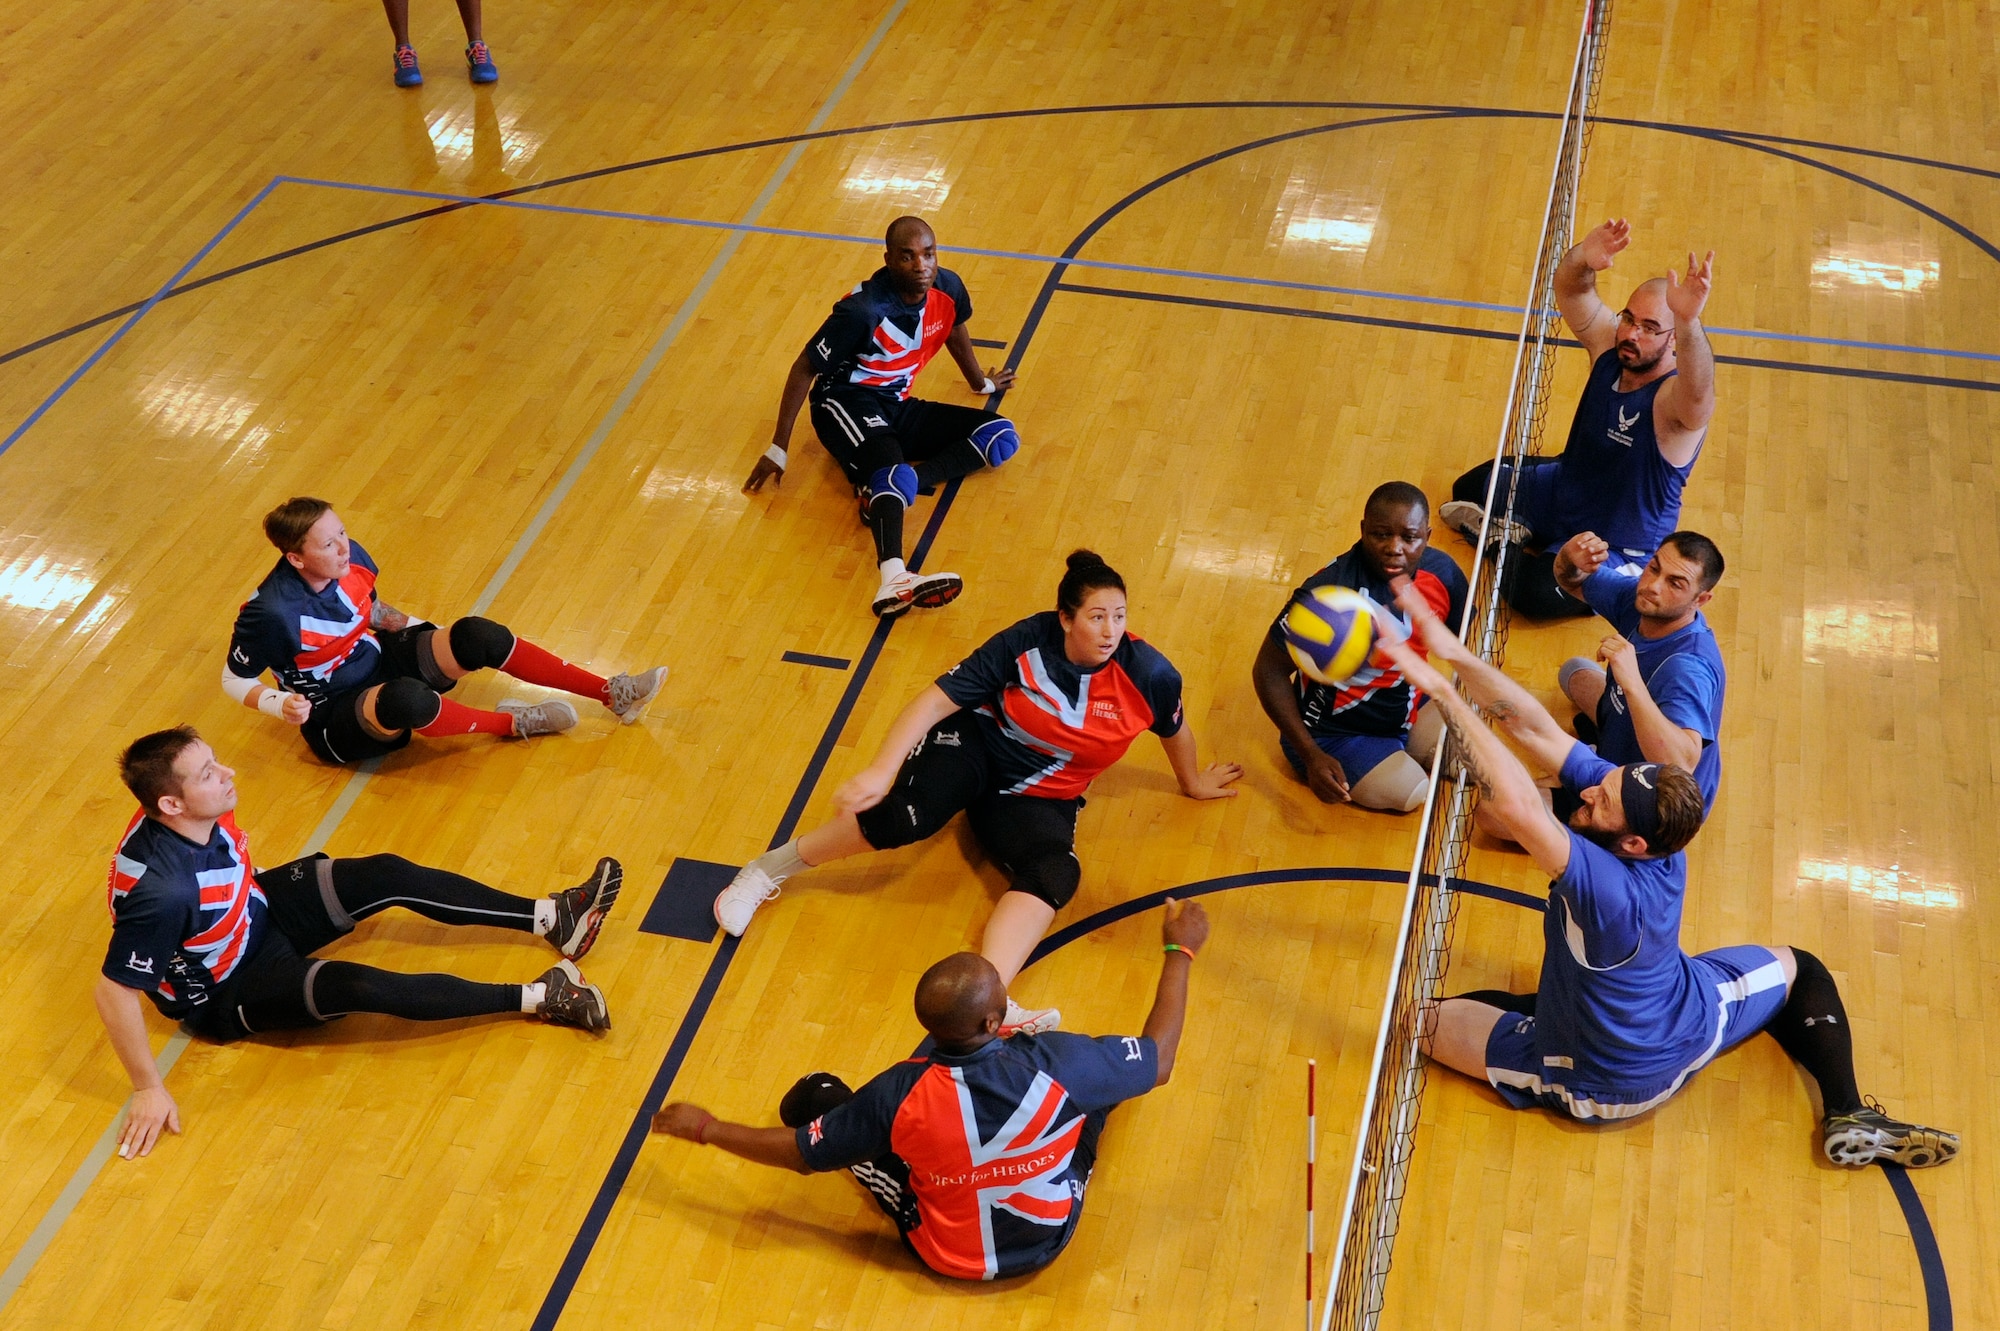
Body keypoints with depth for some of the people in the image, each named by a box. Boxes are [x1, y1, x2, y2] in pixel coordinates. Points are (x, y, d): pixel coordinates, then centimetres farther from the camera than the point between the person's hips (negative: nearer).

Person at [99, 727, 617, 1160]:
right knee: (355, 986, -28)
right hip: (222, 994, -8)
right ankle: (540, 999, -22)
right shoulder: (160, 890, -41)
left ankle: (549, 917, 4)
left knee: (387, 876, -3)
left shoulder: (205, 813, -17)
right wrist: (148, 1090, -29)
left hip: (255, 913, 8)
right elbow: (114, 993, -34)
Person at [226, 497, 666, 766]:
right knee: (406, 698, -41)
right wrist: (282, 703, -30)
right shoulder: (271, 612, -27)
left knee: (476, 636, -17)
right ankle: (511, 724, -13)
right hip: (336, 722, -6)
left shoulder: (350, 559, -8)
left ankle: (611, 693, -11)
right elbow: (234, 680, -13)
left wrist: (419, 631, 6)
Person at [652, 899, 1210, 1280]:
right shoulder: (1057, 1064, -33)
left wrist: (709, 1129, 0)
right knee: (1100, 1077, 14)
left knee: (820, 1094, 9)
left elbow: (801, 1154, -16)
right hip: (1049, 1237, 1)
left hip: (945, 1255, 0)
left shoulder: (899, 1094, -31)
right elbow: (1159, 1060, -15)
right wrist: (1180, 952, -5)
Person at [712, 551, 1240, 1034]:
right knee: (910, 813, -33)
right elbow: (937, 699, -18)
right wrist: (882, 770, -29)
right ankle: (769, 869, -14)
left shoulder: (1148, 674, -15)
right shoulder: (1027, 643, -19)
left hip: (1038, 799, 2)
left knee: (1056, 873, -32)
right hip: (976, 744, -2)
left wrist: (1192, 783, 27)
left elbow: (1175, 730, 9)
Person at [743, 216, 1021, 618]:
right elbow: (804, 369, -13)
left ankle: (885, 489, -25)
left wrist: (981, 383, 38)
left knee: (1001, 437, -9)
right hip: (847, 403, -8)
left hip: (897, 407, 8)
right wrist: (778, 450, -10)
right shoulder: (863, 309, -22)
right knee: (894, 471, -39)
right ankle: (894, 579, -64)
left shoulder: (947, 289, -5)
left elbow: (955, 333, 20)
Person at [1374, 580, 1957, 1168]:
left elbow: (1514, 802, -54)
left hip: (1601, 1085, -6)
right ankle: (1847, 1117, 11)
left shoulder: (1605, 888, -40)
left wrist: (1441, 690, -54)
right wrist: (1454, 655, -29)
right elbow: (1536, 728, -22)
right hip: (1693, 1031, 6)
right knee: (1797, 968, 29)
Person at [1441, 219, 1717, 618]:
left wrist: (1689, 323, -80)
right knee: (1469, 487, 17)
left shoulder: (1676, 399, -34)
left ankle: (1506, 545, -1)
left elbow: (1697, 391, -59)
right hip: (1563, 488, 7)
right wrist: (1583, 258, -50)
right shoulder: (1609, 342, -14)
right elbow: (1570, 290, -23)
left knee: (1533, 591, -29)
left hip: (1615, 547, -7)